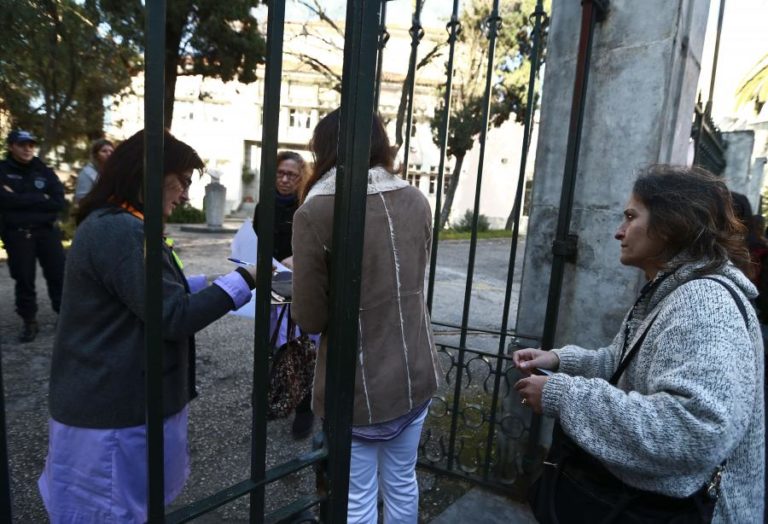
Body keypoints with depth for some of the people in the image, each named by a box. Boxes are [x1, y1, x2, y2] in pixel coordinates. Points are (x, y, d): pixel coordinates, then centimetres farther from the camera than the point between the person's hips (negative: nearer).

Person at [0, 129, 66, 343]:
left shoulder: (44, 171, 6)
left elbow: (59, 201, -7)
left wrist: (22, 199, -10)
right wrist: (40, 199, -11)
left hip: (47, 231, 1)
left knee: (58, 275, 2)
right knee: (24, 280, 5)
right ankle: (29, 322, 17)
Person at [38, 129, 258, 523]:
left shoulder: (108, 225, 11)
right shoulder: (123, 231, -23)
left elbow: (154, 295, 16)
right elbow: (173, 317, -23)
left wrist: (213, 283, 8)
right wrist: (243, 280, -17)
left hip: (111, 401, 10)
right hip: (117, 412, -10)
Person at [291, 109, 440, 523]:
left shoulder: (315, 213, -16)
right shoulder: (416, 201, 0)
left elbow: (310, 318, -12)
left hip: (359, 386, -5)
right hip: (416, 374, 5)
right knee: (403, 484, 23)